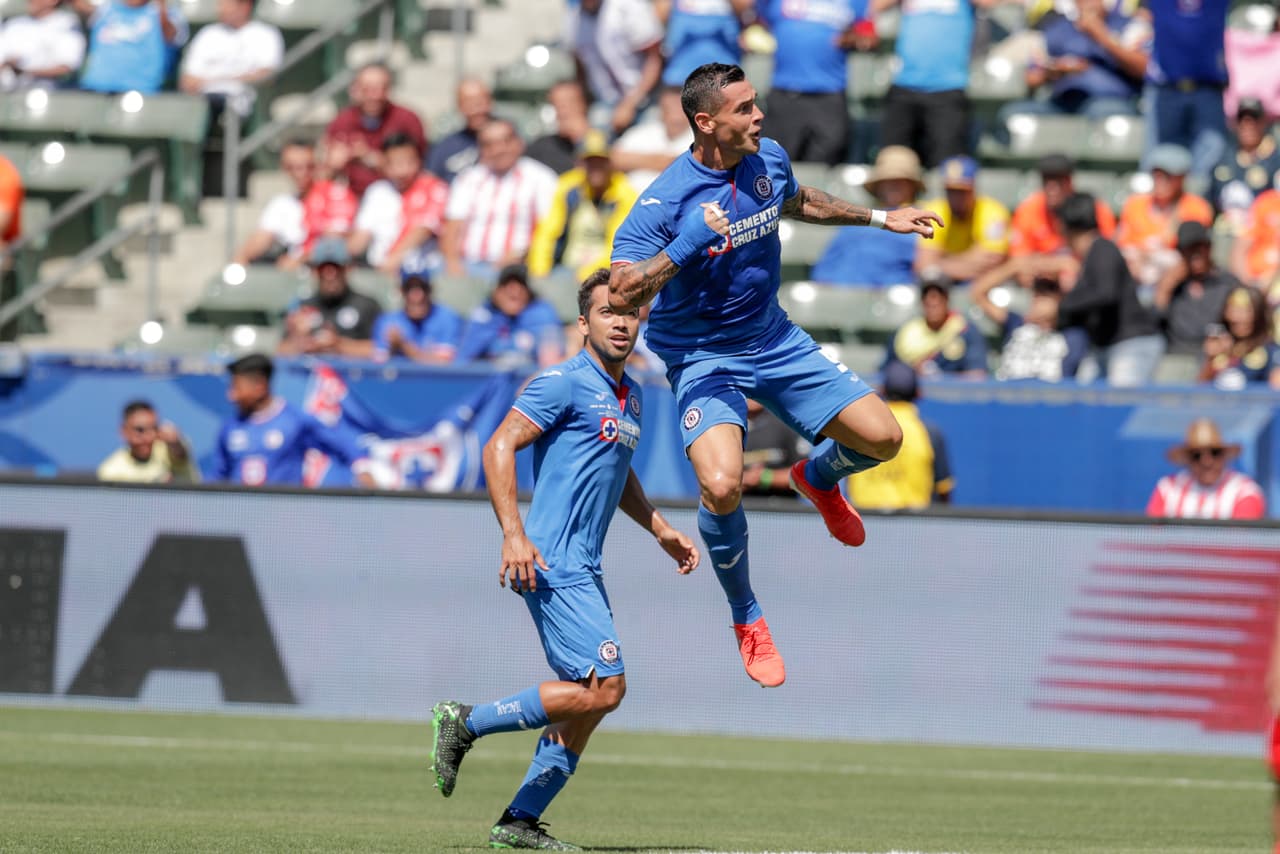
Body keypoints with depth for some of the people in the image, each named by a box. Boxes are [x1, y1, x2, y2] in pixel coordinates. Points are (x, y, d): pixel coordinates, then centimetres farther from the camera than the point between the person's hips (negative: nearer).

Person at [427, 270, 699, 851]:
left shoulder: (629, 395, 18)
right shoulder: (565, 384, -10)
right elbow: (498, 448, -15)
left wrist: (662, 531, 26)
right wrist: (513, 534, -23)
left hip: (584, 569, 9)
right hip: (554, 564, -9)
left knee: (589, 700, 7)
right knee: (604, 687, -16)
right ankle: (467, 722, -6)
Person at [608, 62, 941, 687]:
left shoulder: (769, 161, -6)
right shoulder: (665, 202, -25)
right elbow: (621, 297, -31)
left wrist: (879, 218, 22)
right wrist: (684, 247, -40)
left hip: (774, 339, 6)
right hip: (702, 358, -6)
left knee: (881, 436, -2)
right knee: (723, 487, -28)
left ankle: (818, 478, 38)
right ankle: (747, 620, -1)